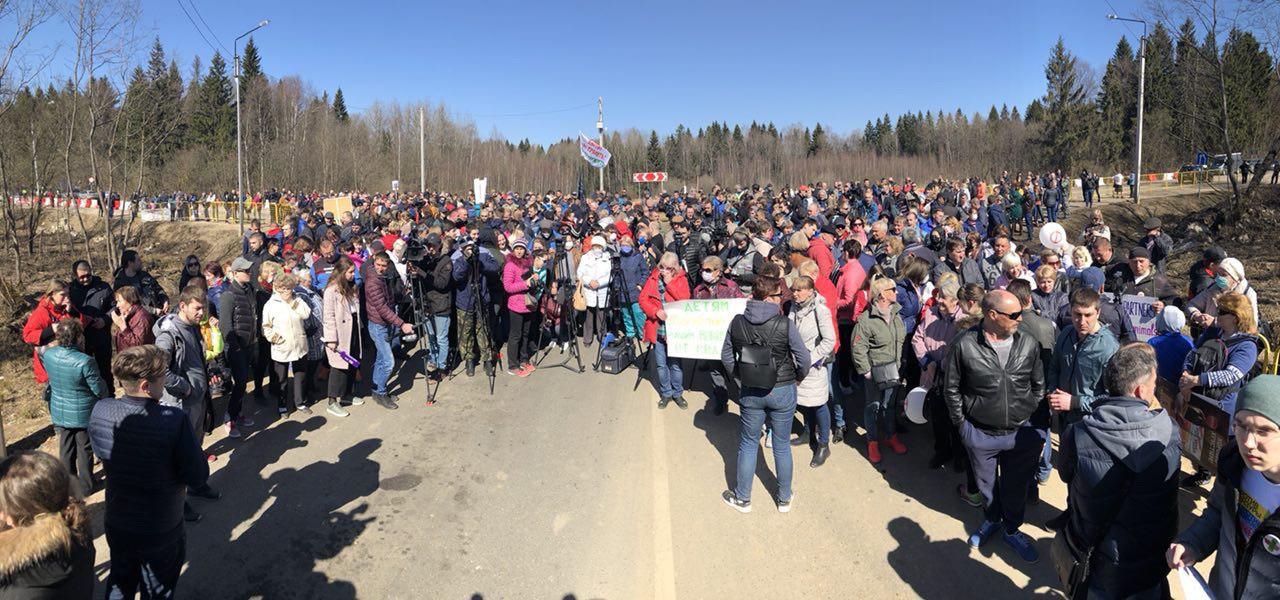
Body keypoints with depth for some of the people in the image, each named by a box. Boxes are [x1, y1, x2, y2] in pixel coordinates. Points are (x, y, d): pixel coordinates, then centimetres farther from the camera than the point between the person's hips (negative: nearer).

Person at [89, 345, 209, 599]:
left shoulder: (100, 411, -16)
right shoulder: (174, 420, -32)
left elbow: (100, 452, 5)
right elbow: (198, 477, -23)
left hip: (116, 526, 4)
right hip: (161, 532, -4)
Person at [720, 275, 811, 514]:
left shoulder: (737, 322, -10)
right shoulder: (784, 324, -19)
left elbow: (726, 356, 1)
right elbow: (804, 359, -12)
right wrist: (798, 377, 8)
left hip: (750, 393, 2)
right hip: (782, 392, -2)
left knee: (748, 445, 17)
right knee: (782, 445, 15)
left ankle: (742, 498, 29)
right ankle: (784, 499, 31)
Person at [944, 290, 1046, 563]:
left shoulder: (1028, 344, -6)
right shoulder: (965, 345, -14)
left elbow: (1039, 387, 5)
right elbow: (951, 389, -3)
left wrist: (1039, 426, 5)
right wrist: (963, 426, -3)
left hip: (1023, 433, 1)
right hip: (981, 434, -1)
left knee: (1017, 486, 17)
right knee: (986, 484, 20)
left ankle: (1012, 528, 42)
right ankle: (991, 519, 49)